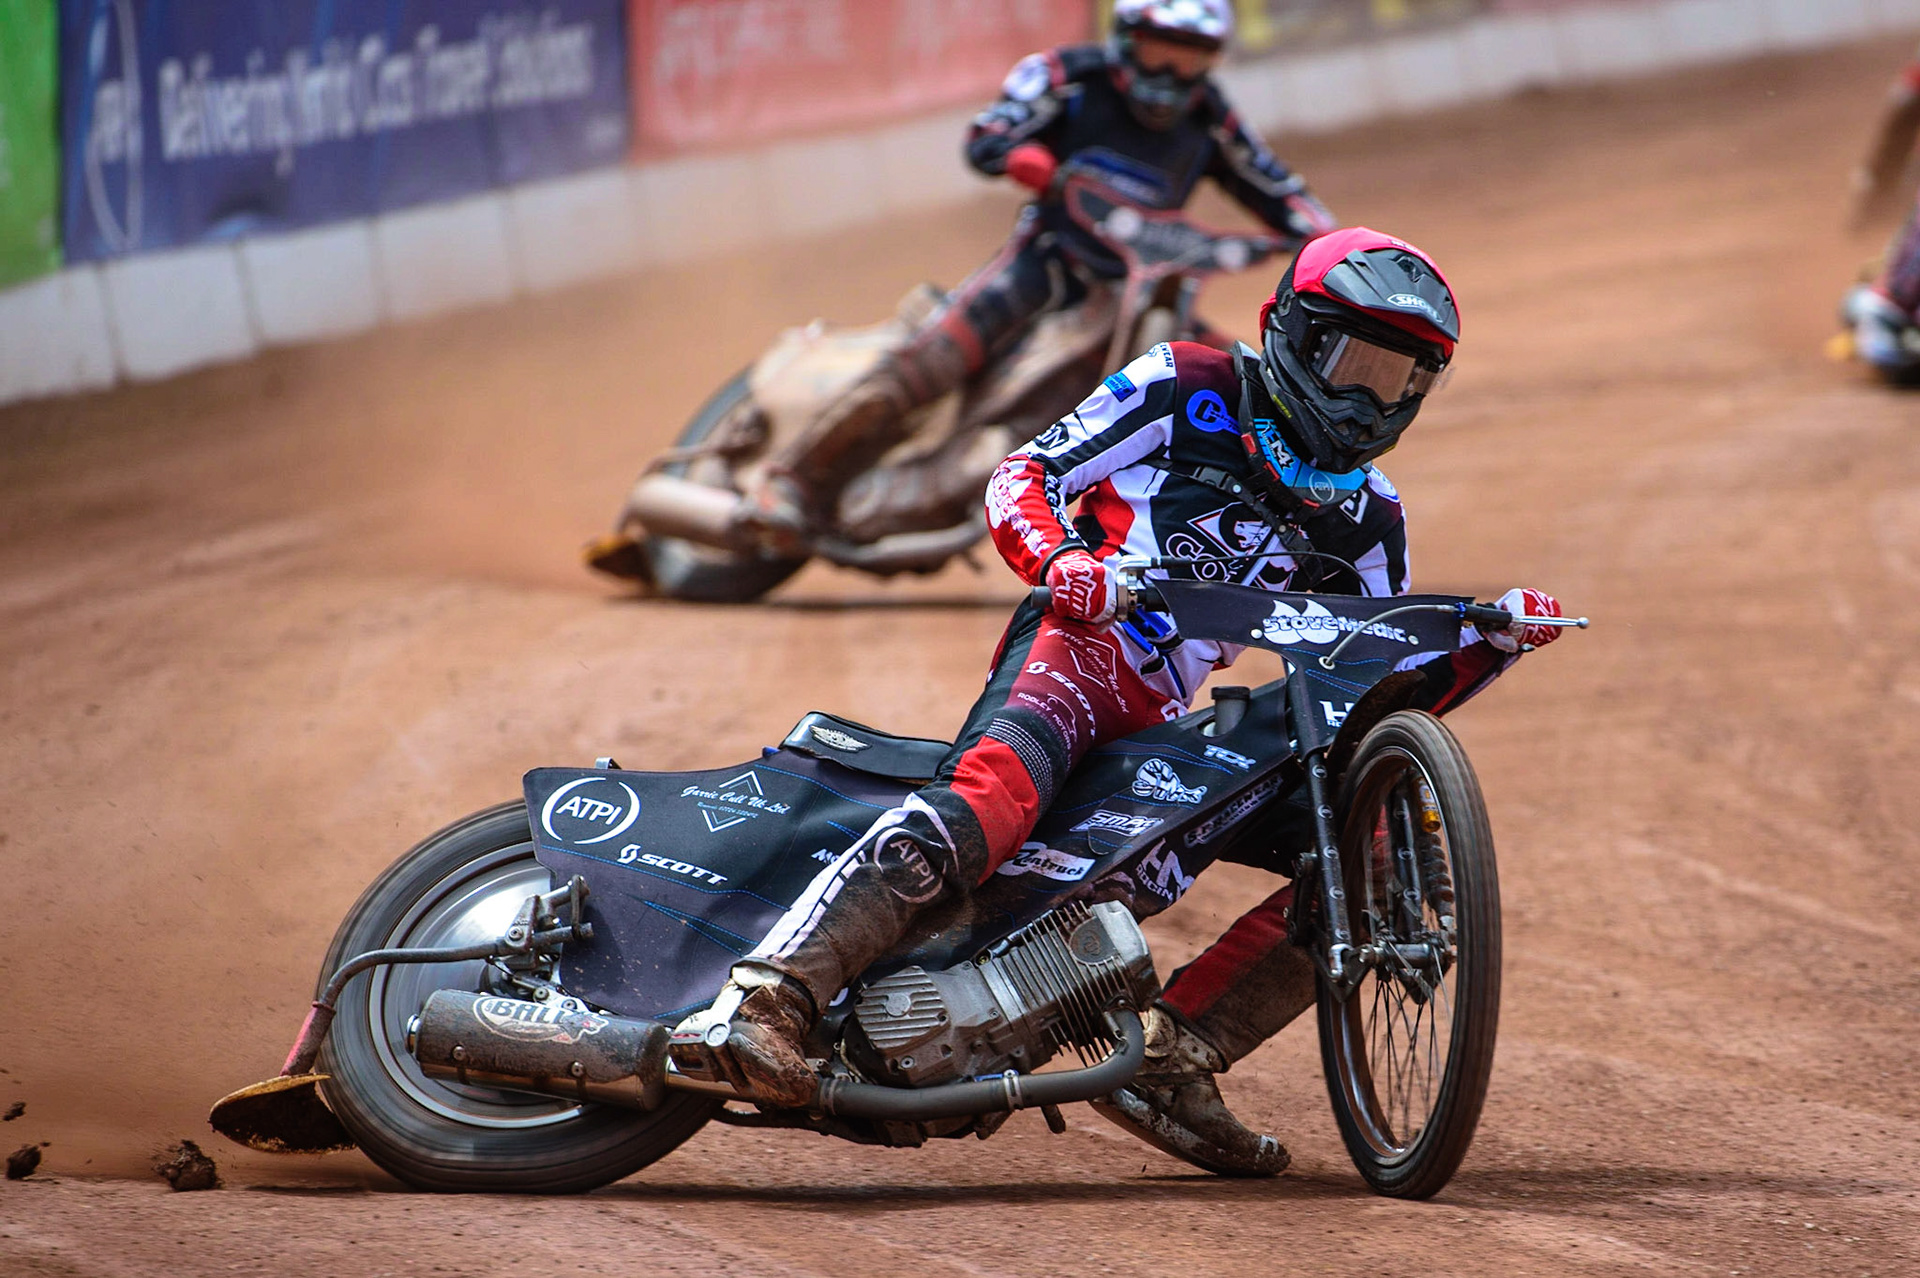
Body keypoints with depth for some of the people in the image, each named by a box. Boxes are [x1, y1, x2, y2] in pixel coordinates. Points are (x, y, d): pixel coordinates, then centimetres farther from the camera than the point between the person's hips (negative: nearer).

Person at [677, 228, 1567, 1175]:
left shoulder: (1367, 521, 24)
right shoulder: (1188, 390, 10)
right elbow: (1022, 473, 4)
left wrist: (1493, 643, 8)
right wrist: (1058, 559, -17)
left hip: (1166, 723, 6)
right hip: (1072, 640, -6)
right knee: (999, 788, -37)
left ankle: (1172, 1067, -8)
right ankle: (766, 997, -50)